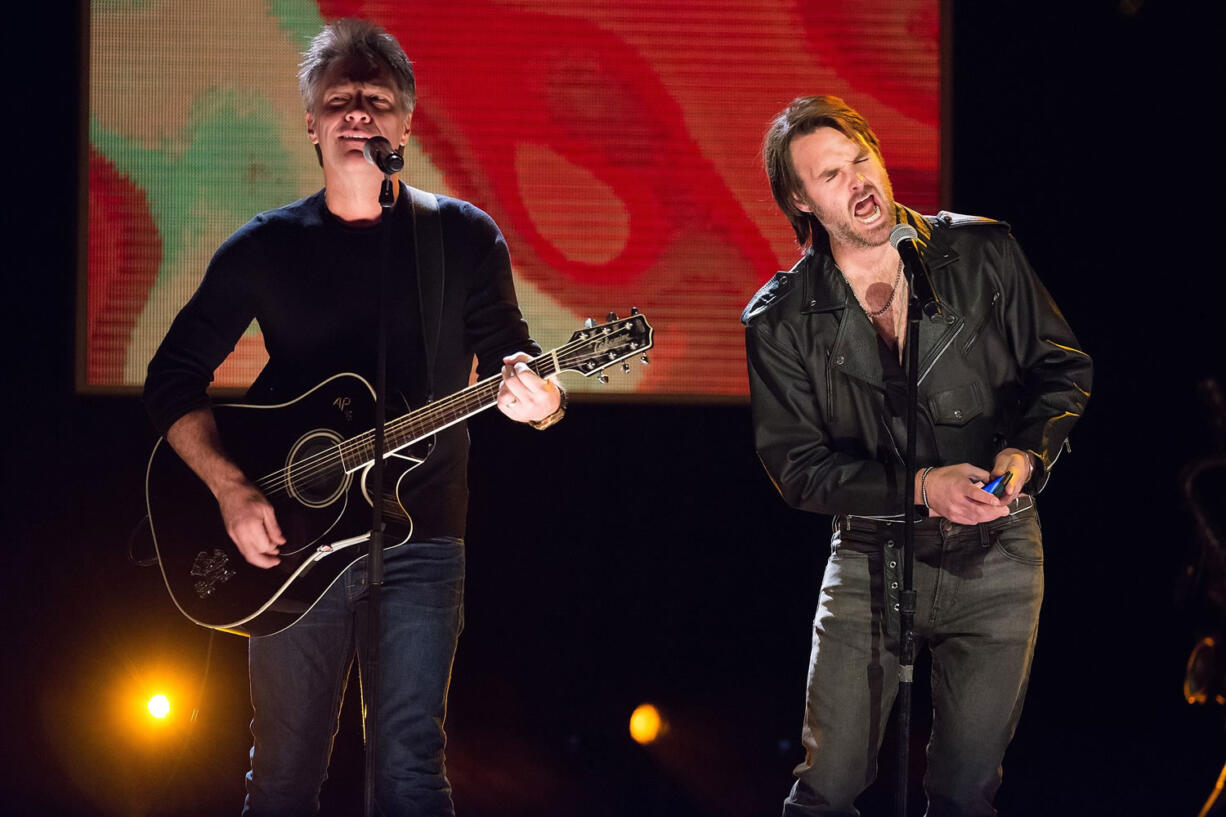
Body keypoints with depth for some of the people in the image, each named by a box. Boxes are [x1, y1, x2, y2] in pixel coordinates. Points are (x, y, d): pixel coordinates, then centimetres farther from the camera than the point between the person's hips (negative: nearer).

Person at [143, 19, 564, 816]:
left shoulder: (463, 237, 4)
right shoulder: (264, 246, 5)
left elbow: (508, 354, 4)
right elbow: (173, 379, 7)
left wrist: (535, 397, -21)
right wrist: (231, 489, -8)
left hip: (418, 532, -1)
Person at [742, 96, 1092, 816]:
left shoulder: (982, 254, -2)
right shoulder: (780, 321, -5)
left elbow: (1063, 366, 5)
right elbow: (797, 464, -7)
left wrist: (1027, 449, -16)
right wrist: (918, 488, -22)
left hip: (997, 558, 1)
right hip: (871, 561, -1)